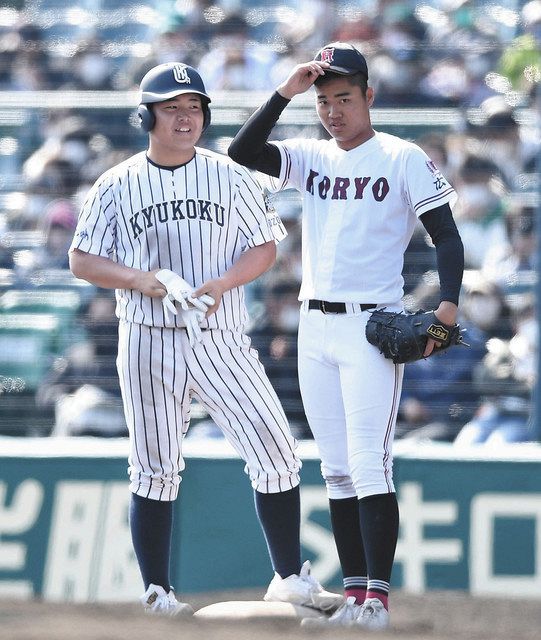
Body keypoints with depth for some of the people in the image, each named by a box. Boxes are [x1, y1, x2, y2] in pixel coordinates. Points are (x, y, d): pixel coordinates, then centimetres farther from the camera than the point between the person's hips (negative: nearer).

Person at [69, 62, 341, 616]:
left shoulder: (230, 178, 6)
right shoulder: (118, 185, 3)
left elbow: (264, 248, 8)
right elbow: (82, 260, 5)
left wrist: (222, 283, -11)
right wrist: (141, 279, -12)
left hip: (221, 339, 1)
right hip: (149, 342, -1)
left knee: (276, 454, -8)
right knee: (155, 471, 3)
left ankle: (290, 579, 3)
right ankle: (156, 592, 12)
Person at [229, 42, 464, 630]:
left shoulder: (403, 159, -4)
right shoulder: (310, 158, 10)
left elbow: (446, 235, -7)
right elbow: (242, 152, -4)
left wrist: (448, 304, -23)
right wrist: (284, 93, -11)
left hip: (373, 326, -6)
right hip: (315, 327, 6)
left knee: (369, 467, -13)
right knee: (337, 471, 7)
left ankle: (377, 598, -14)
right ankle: (354, 596, 10)